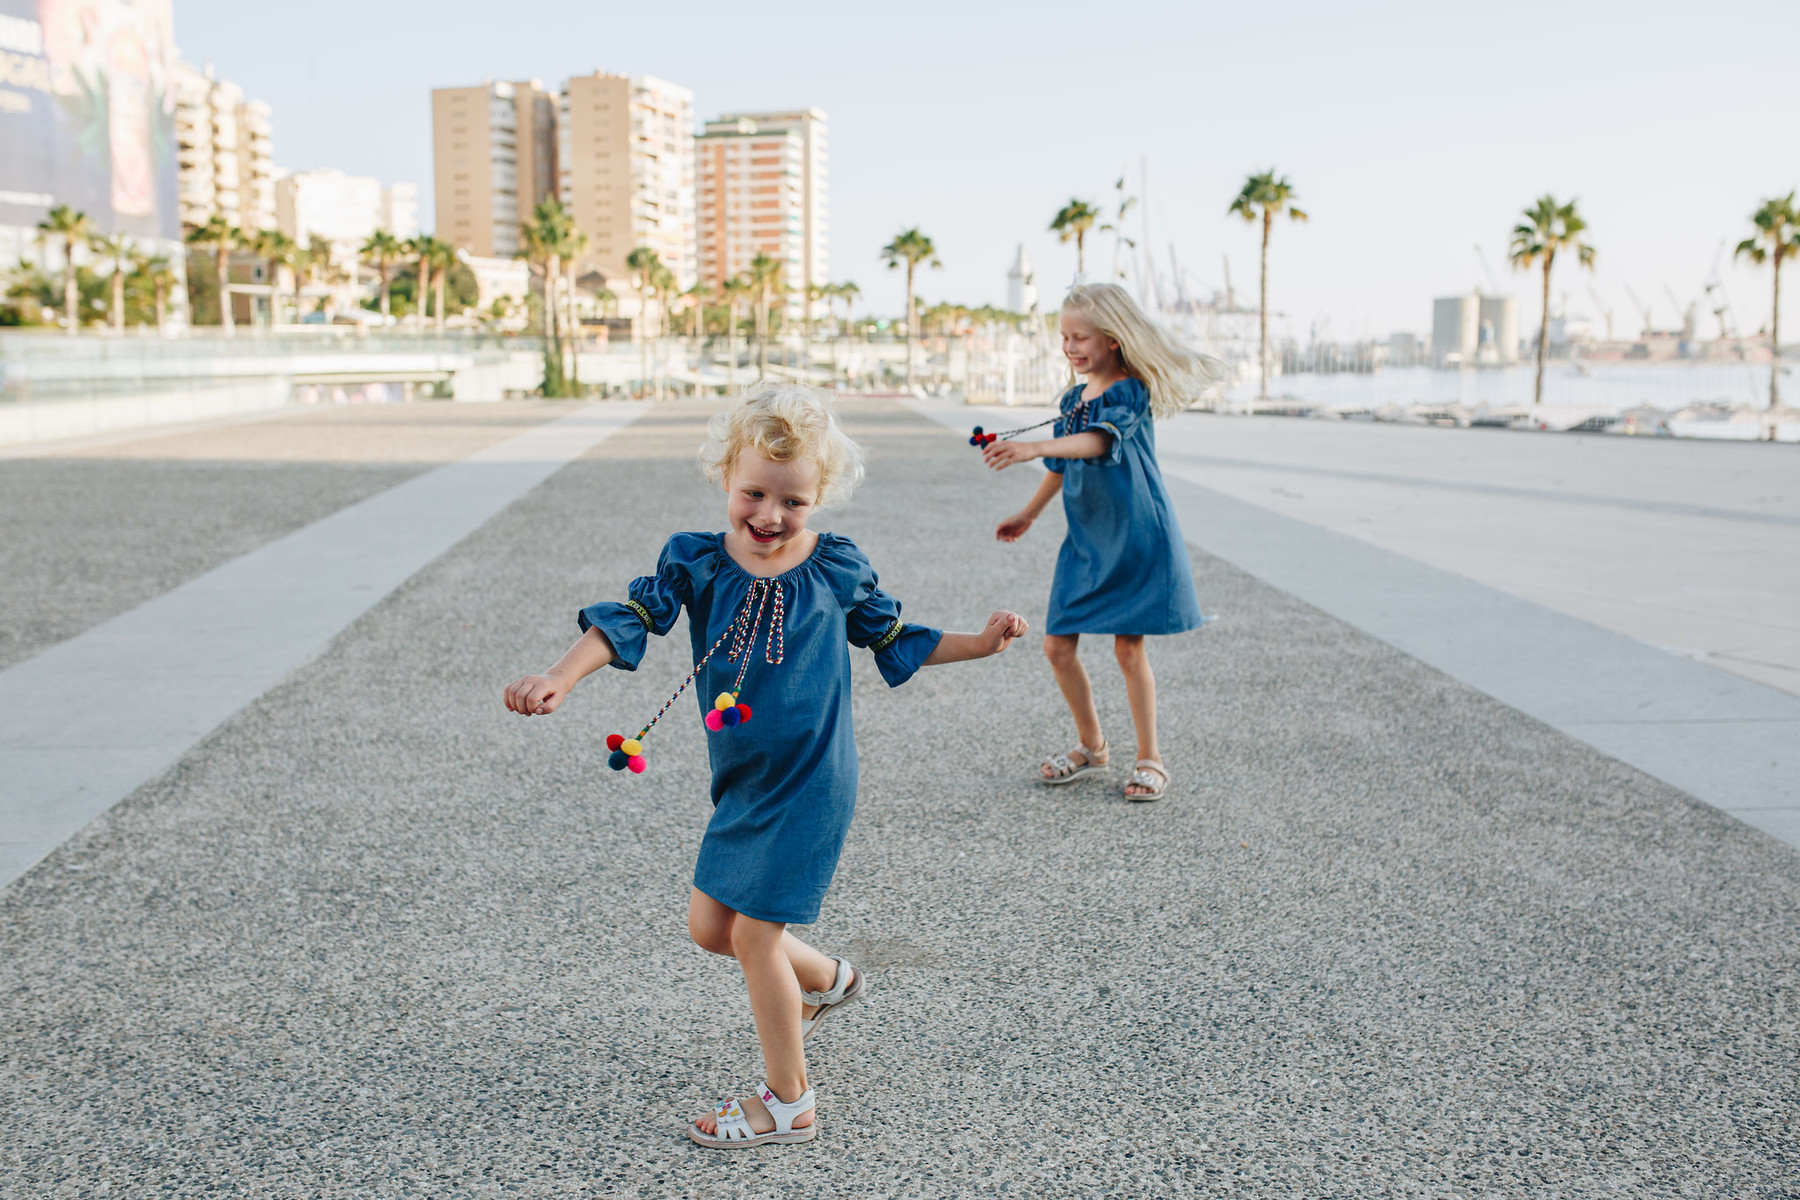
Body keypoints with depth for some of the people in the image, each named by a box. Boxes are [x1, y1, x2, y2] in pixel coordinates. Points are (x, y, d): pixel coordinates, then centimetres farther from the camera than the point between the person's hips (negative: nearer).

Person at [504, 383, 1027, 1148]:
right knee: (707, 926, 13)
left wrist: (979, 644, 1)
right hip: (741, 782, 5)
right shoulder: (694, 562, -4)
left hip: (809, 783, -5)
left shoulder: (837, 568, -5)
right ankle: (825, 979, 41)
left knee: (754, 933, -1)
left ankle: (789, 1104, 19)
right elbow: (630, 619, -16)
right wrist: (559, 678, -33)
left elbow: (893, 639, 10)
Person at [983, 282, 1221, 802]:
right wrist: (1028, 514, 33)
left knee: (1129, 647, -2)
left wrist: (1032, 447, -47)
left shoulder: (1132, 392, -14)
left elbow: (1098, 440, -33)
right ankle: (1091, 745, 23)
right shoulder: (1072, 399, 9)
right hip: (1085, 540, 7)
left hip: (1136, 539, -7)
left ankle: (1150, 758, 16)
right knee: (1057, 644, 4)